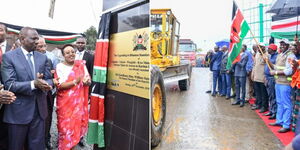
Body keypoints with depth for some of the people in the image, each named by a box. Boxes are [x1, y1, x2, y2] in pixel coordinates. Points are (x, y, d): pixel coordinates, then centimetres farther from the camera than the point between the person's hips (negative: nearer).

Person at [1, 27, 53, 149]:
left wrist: (46, 84, -17)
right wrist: (33, 84, -28)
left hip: (39, 109, 3)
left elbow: (49, 79, 6)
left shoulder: (42, 57, 7)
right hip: (18, 111, -3)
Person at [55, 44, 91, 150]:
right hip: (65, 102, -3)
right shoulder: (60, 66, -6)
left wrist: (87, 81, -21)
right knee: (65, 126, 6)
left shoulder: (81, 64, 3)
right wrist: (76, 82, -25)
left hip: (78, 101, 3)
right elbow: (60, 85, -14)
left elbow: (88, 80, 2)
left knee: (77, 124, 11)